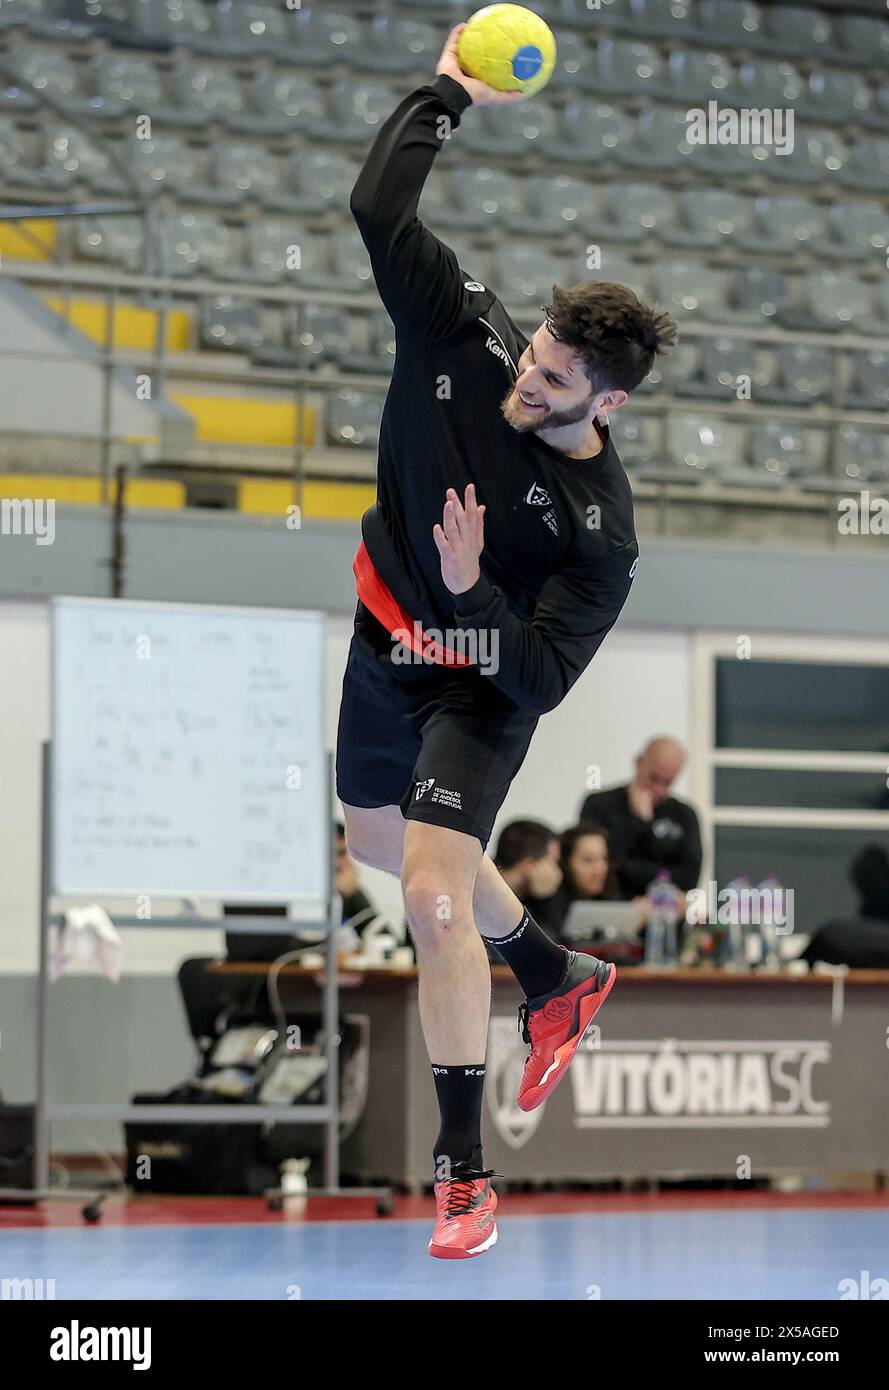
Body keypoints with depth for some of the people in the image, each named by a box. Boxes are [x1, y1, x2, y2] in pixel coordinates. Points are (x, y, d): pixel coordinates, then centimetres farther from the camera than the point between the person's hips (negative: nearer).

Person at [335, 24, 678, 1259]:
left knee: (434, 895, -21)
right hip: (386, 645, 7)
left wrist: (472, 592, -41)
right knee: (383, 847, 26)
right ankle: (558, 982, 51)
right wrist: (445, 94, -21)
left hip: (480, 689, -7)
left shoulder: (601, 526, -29)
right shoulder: (464, 338, -19)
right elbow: (379, 210, -20)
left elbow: (542, 680, -28)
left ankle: (463, 1171, -11)